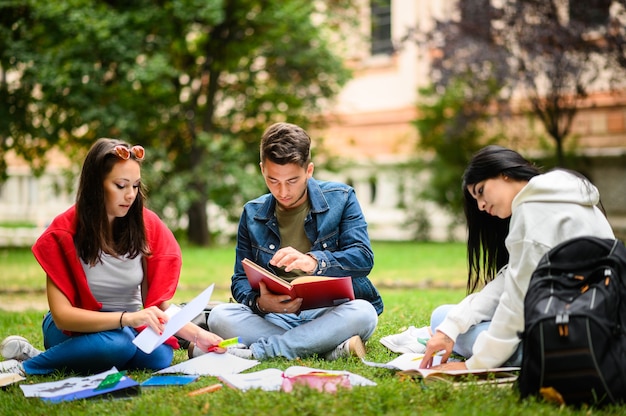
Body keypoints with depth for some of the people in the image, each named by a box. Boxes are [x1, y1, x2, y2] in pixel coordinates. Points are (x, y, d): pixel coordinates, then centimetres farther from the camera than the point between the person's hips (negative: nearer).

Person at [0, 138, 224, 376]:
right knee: (118, 343, -36)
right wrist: (127, 318, -36)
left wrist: (195, 334, -24)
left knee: (160, 356, -30)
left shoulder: (148, 225, -8)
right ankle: (24, 366, -15)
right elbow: (62, 315, -23)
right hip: (76, 329, -4)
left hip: (129, 327, 4)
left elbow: (157, 305, -6)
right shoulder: (64, 232, -16)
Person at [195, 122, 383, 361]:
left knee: (363, 313, -35)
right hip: (275, 319, 2)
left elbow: (363, 258, -9)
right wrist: (259, 303, -18)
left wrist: (314, 262, -29)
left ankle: (257, 351, -27)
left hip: (331, 313, -1)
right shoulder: (253, 215, 10)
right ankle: (331, 348, -30)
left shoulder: (340, 198, 3)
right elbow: (241, 280, 7)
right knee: (220, 316, -26)